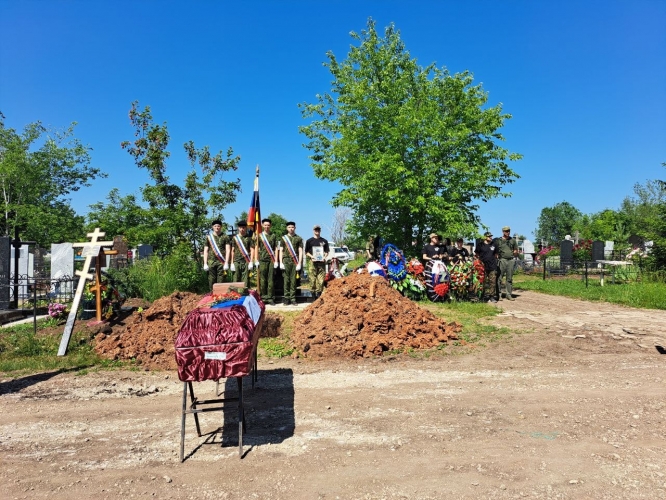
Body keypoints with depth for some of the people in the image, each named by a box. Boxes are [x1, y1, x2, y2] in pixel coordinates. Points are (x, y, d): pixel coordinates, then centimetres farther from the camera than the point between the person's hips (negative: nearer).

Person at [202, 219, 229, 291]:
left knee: (221, 280, -3)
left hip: (221, 261, -1)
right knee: (212, 280, 3)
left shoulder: (224, 237, 7)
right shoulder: (208, 237, 11)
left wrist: (226, 262, -6)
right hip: (211, 261, 2)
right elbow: (205, 251, 11)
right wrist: (205, 263, 3)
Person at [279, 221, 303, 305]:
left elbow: (300, 251, 5)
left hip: (295, 262, 0)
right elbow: (281, 251, 10)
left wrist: (299, 263, -3)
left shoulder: (298, 238, 9)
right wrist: (281, 263, 0)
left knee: (293, 280, 0)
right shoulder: (284, 238, 11)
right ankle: (286, 298, 4)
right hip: (286, 261, 1)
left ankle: (293, 298, 4)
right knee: (286, 280, 0)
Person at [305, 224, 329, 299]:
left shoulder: (324, 241, 15)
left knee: (321, 279, -4)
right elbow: (306, 252, 9)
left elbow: (327, 251, 15)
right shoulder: (309, 241, 9)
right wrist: (311, 256, -10)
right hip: (312, 262, -1)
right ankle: (313, 295, 0)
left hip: (321, 262, 2)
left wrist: (324, 257, -4)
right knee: (312, 279, -5)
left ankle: (319, 295, 2)